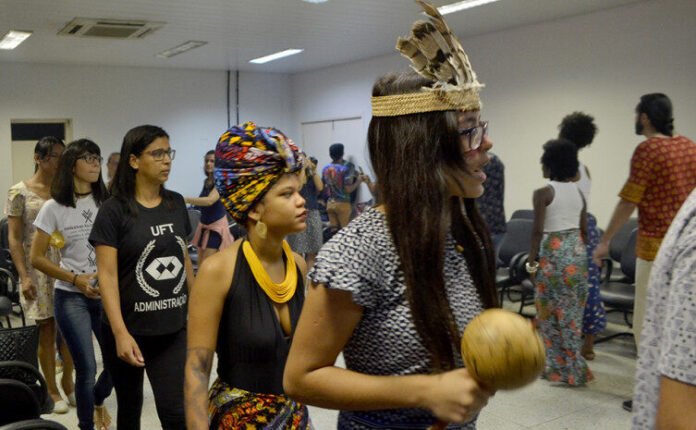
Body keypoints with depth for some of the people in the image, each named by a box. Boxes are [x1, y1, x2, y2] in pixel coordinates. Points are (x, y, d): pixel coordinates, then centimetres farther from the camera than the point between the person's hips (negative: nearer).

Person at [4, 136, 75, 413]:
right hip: (39, 267, -3)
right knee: (47, 329, 5)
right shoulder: (20, 192, -4)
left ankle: (67, 380, 26)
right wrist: (24, 276, -13)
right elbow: (14, 238, -5)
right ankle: (52, 390, 19)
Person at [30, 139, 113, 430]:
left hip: (107, 293, 3)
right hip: (71, 297, -3)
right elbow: (37, 258, -4)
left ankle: (98, 400, 38)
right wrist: (77, 280, -13)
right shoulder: (54, 208, -5)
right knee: (86, 368, -2)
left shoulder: (107, 203, 2)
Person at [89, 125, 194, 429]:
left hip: (174, 328, 3)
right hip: (130, 329, -3)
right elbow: (107, 275, -14)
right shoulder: (114, 210, -10)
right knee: (130, 404, 16)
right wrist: (120, 333, -21)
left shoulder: (176, 203, 5)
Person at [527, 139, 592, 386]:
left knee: (551, 311, 4)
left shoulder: (543, 193, -11)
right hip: (577, 252, 7)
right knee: (573, 312, 13)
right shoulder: (578, 192, 8)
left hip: (554, 253, -7)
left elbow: (537, 231, -14)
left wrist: (531, 261, -7)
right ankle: (574, 368, 20)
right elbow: (584, 229, 12)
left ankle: (557, 368, 9)